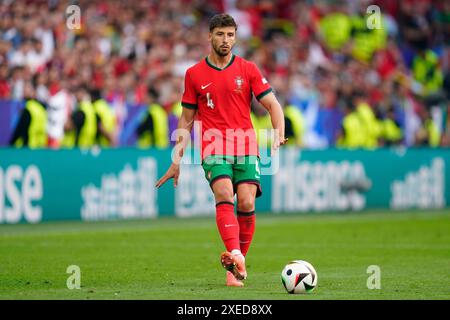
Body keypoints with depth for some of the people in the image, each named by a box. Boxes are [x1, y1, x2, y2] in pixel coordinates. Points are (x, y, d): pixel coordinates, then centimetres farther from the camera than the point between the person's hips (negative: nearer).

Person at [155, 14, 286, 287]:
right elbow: (186, 120, 16)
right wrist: (177, 160, 12)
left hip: (246, 147, 1)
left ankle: (238, 263, 1)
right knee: (224, 195, -24)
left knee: (246, 203, -13)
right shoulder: (194, 74, 10)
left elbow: (272, 104, 5)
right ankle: (235, 255, -42)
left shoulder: (248, 70, 8)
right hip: (214, 149, -1)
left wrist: (279, 134, -14)